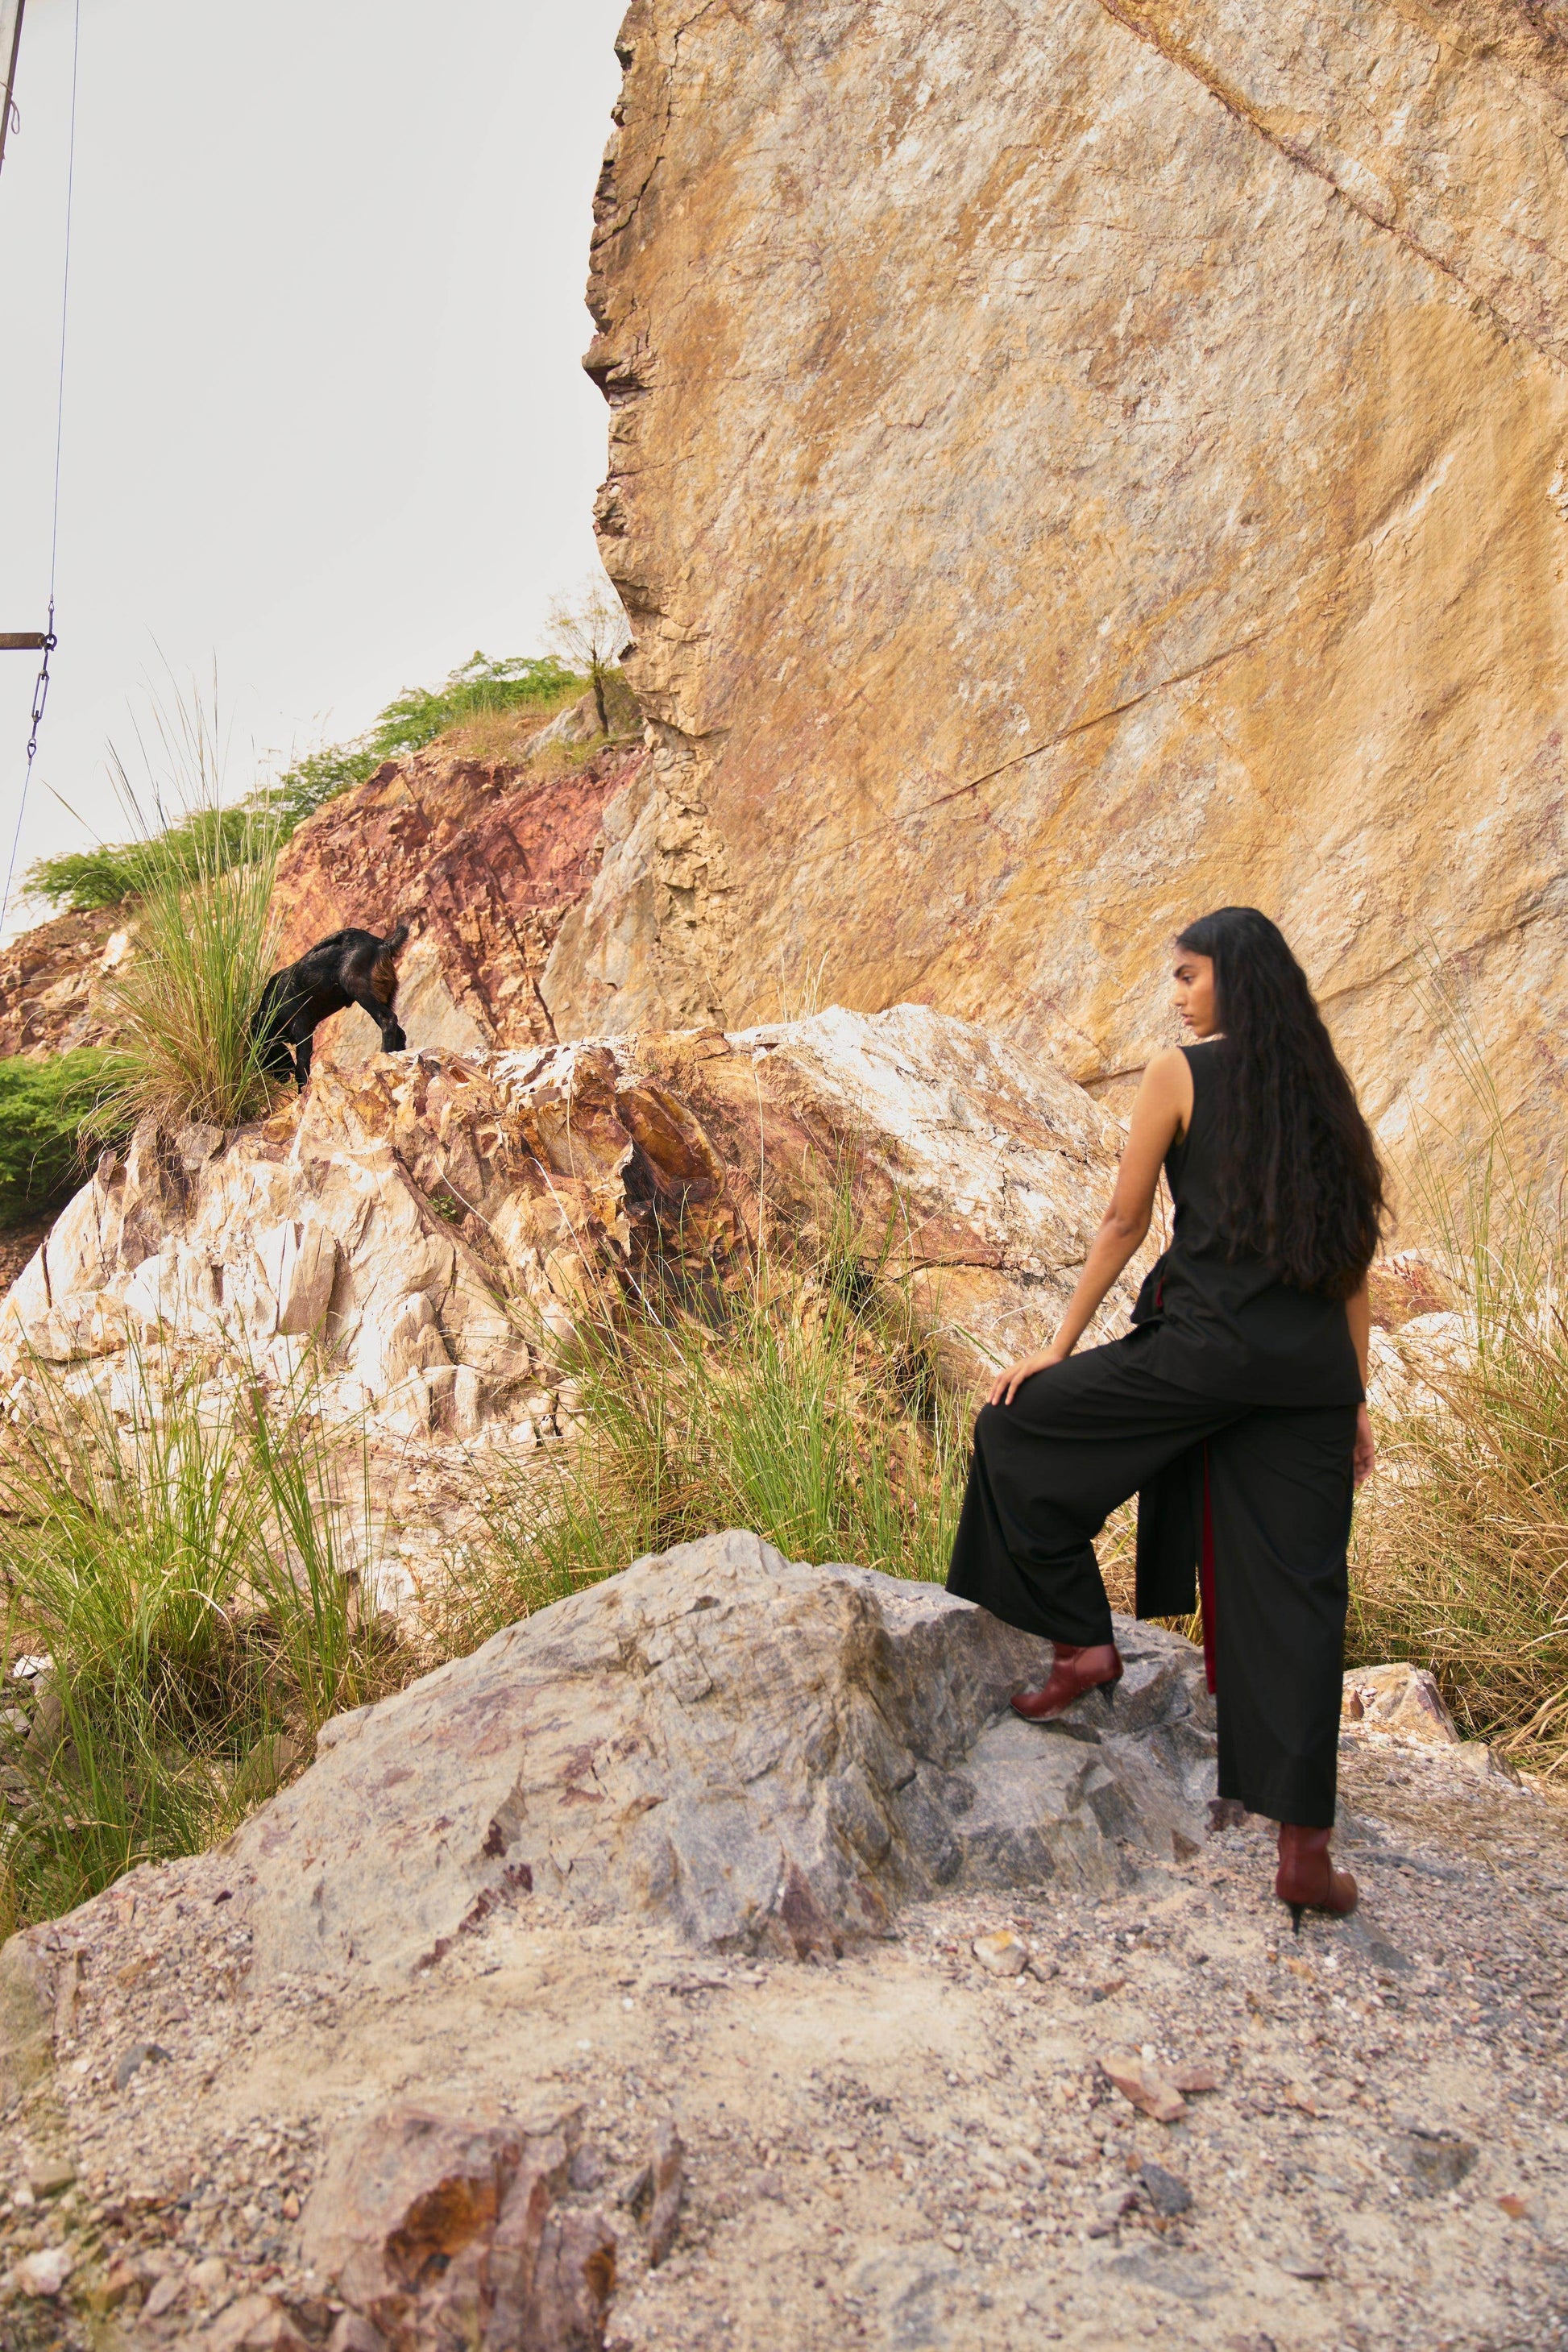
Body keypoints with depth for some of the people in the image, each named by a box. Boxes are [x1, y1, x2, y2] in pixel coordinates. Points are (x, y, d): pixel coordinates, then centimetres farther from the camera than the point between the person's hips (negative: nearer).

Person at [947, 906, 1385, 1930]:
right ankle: (1306, 1849, 4)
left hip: (1206, 1346, -5)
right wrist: (1356, 1398, 18)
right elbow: (1353, 1252, 15)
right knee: (1295, 1597, 4)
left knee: (1018, 1426, 14)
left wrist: (1059, 1346, 9)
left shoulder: (1181, 1074, 0)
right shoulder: (1323, 1088, 15)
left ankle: (1082, 1643, 14)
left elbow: (1125, 1223, 1)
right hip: (1314, 1367, 6)